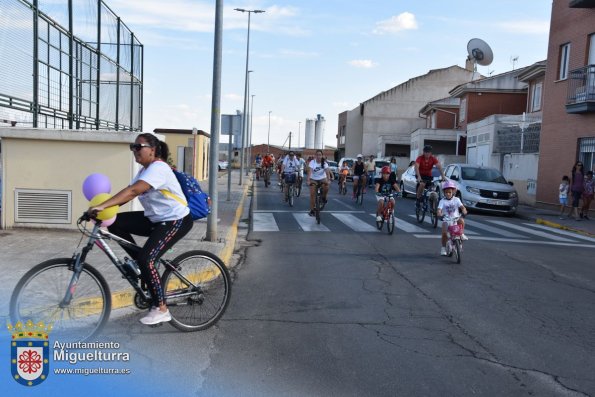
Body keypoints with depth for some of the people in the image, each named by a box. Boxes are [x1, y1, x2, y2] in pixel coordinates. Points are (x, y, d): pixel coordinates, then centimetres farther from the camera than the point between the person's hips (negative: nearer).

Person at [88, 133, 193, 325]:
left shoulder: (158, 168, -20)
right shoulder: (145, 170, 12)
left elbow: (132, 191, -33)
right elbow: (128, 192, 3)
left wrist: (102, 206, -38)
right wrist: (104, 209, -10)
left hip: (176, 221, -9)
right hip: (156, 219, 10)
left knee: (146, 259, -20)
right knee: (115, 223, -1)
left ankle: (161, 309, -6)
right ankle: (143, 265, 10)